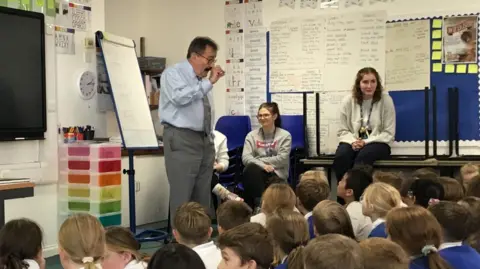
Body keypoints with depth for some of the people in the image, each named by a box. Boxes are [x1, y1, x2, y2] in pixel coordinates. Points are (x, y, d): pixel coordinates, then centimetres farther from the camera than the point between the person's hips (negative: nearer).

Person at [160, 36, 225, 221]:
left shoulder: (203, 80, 15)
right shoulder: (173, 73, -4)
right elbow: (180, 97, -24)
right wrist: (209, 83, -18)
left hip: (205, 140, 7)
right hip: (181, 140, -7)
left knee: (203, 197, 8)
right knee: (182, 196, -7)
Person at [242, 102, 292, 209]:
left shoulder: (285, 135, 6)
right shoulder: (251, 135, 12)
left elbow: (282, 159, -7)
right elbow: (245, 158, -3)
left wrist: (258, 160, -8)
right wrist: (263, 165, -21)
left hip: (277, 175, -2)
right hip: (256, 174, 2)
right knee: (251, 169, -36)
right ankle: (257, 205, -29)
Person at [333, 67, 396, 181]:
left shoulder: (385, 100, -4)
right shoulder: (348, 101, 1)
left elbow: (389, 133, -5)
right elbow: (343, 131, 6)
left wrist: (366, 142, -17)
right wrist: (353, 141, -16)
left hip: (377, 142, -2)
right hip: (354, 142, 2)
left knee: (363, 156, -36)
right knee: (340, 157, -32)